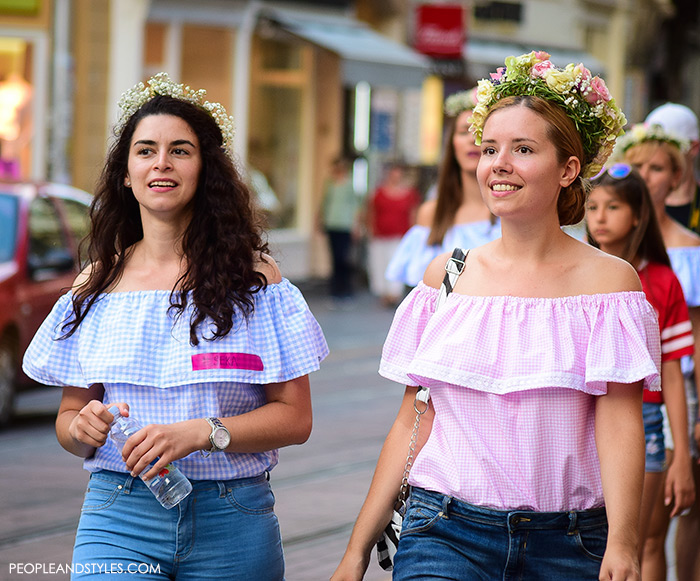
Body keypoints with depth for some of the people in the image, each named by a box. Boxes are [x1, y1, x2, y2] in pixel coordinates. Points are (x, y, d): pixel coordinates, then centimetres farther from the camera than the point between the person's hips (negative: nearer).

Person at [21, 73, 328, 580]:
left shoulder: (252, 277, 1)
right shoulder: (98, 284, 8)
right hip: (119, 514, 1)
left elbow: (295, 418, -2)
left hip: (230, 524, -1)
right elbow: (69, 415, 14)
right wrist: (83, 427, -10)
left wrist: (200, 433, -17)